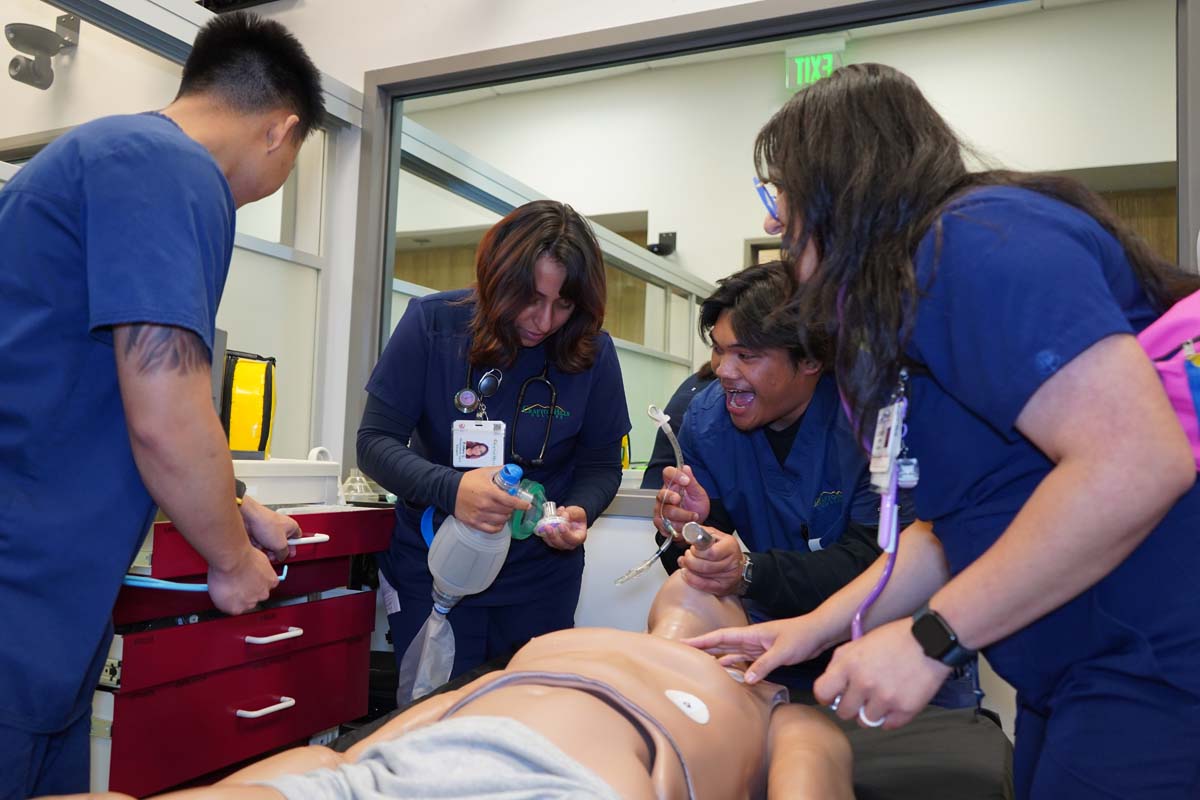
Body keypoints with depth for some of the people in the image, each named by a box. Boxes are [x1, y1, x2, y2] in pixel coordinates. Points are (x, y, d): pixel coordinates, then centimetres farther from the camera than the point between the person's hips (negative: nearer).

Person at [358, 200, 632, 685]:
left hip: (539, 580, 1)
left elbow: (601, 465, 0)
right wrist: (449, 489, -31)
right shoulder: (432, 323, -13)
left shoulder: (592, 352, -9)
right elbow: (374, 442, -13)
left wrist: (579, 513, -22)